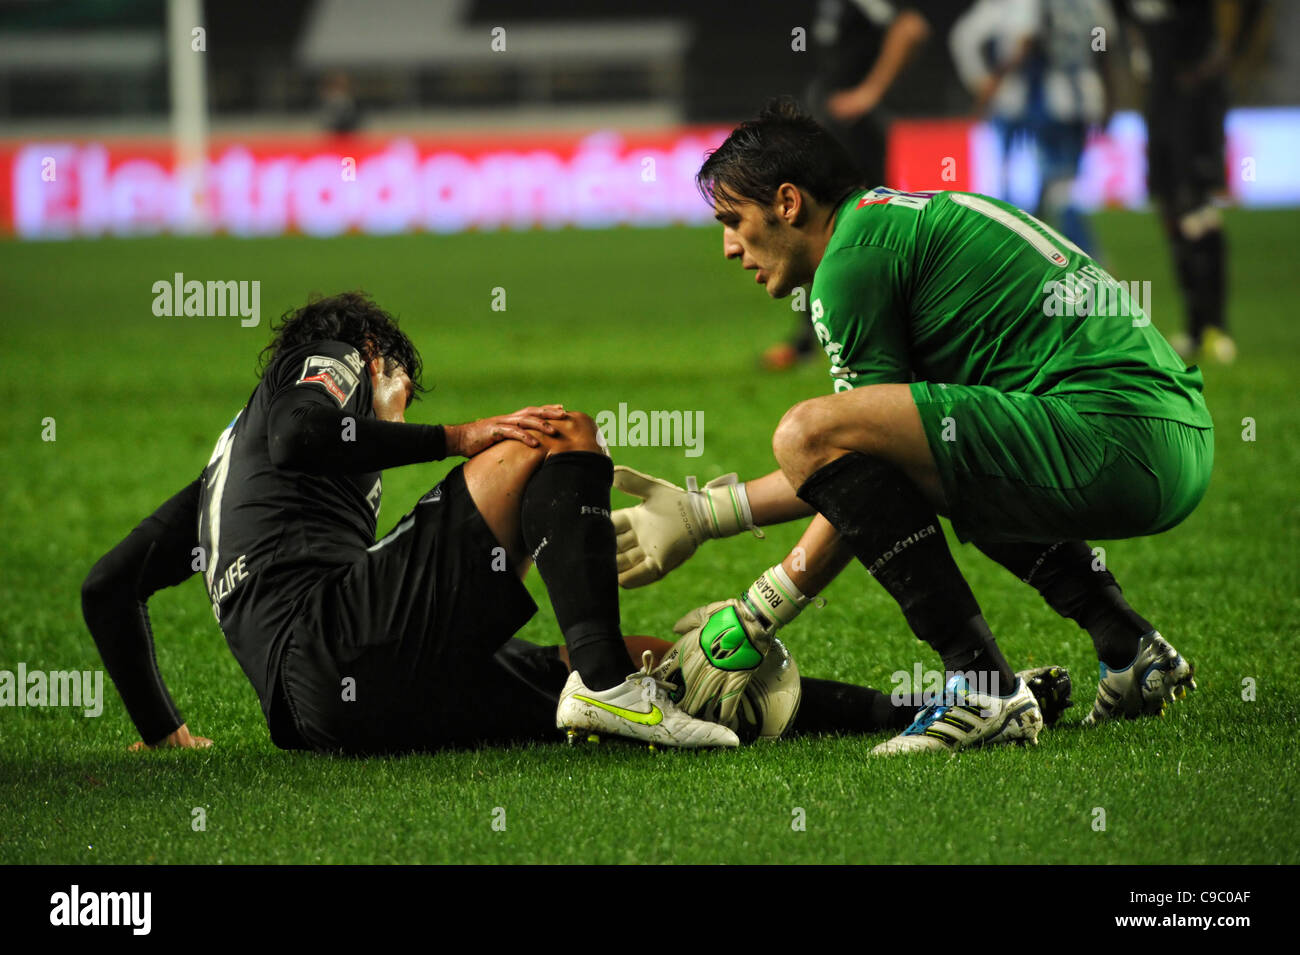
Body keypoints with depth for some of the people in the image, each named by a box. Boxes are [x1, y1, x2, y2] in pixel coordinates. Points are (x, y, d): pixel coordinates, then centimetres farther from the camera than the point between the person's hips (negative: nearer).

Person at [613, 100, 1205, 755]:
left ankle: (984, 694, -13)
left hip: (1109, 436, -11)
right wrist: (703, 515, 30)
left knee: (811, 431, -16)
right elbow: (877, 472, 29)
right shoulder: (906, 217, 26)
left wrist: (759, 615, 5)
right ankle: (1129, 648, 21)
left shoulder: (853, 255, -4)